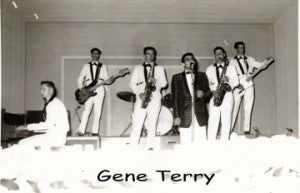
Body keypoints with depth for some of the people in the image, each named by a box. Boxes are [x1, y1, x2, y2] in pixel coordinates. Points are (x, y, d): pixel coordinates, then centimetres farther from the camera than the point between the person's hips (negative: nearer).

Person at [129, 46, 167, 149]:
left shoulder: (159, 69, 16)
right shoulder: (138, 68, 16)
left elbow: (164, 83, 5)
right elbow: (132, 83, 6)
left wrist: (155, 81, -16)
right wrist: (139, 93, -10)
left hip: (155, 98, 0)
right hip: (141, 98, 0)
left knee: (152, 124, -3)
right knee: (137, 123, -7)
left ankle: (150, 146, 1)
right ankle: (132, 146, -7)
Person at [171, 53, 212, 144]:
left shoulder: (202, 76, 17)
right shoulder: (177, 78, 11)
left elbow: (209, 93, 16)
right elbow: (175, 98, 5)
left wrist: (203, 94, -8)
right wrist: (176, 116, -3)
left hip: (200, 115, 1)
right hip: (185, 117, -1)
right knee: (186, 144, -6)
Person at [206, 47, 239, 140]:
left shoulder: (231, 67, 14)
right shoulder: (209, 68, 16)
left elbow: (236, 82, 8)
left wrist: (228, 80, -13)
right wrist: (213, 91, -11)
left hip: (227, 96, 0)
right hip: (214, 97, 0)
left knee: (226, 121, -3)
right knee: (213, 121, -6)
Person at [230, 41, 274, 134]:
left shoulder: (250, 59, 16)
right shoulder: (233, 61, 6)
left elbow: (261, 65, 12)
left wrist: (267, 61, -7)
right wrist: (237, 85, -16)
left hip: (249, 86, 3)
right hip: (238, 87, -3)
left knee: (248, 109, 4)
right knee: (234, 109, -8)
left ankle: (247, 130, 8)